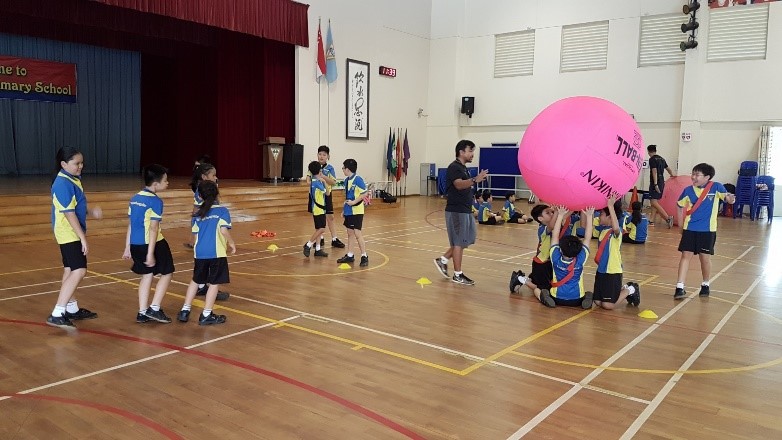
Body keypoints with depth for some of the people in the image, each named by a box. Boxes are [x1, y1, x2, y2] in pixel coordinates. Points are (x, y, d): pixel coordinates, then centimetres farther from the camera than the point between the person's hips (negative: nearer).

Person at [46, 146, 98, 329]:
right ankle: (56, 315, -14)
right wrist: (83, 238, -22)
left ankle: (72, 309, 28)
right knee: (79, 271, -15)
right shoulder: (63, 184, -20)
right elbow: (69, 214, -22)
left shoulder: (73, 179, 8)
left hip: (73, 233, 10)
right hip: (69, 234, -10)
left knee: (70, 271, 17)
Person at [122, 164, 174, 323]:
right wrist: (150, 253, -18)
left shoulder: (135, 199, 11)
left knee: (147, 275, 17)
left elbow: (130, 224, 14)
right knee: (167, 273, 8)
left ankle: (142, 313, 18)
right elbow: (153, 228, -17)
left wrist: (127, 248, 19)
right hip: (152, 244, -7)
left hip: (135, 244, 7)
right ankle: (154, 308, 6)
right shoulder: (156, 201, -13)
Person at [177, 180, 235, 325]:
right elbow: (224, 230, -18)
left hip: (199, 252, 5)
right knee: (214, 283, 4)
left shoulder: (198, 213, 10)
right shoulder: (222, 210, -5)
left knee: (196, 280, 21)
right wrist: (231, 243, -2)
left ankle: (185, 311, 25)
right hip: (217, 253, -5)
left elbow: (196, 233, 10)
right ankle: (206, 315, 7)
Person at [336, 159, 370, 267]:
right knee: (350, 233, 13)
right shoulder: (346, 180, 11)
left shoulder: (357, 179, -14)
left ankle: (364, 257, 0)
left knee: (357, 233, -8)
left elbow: (365, 193, -17)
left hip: (356, 211, -8)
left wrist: (354, 202, -20)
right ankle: (350, 255, 22)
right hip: (348, 211, 8)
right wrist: (344, 209, 18)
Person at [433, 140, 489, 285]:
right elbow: (459, 185, -31)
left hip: (464, 210, 10)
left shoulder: (463, 168, 16)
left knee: (464, 240, 13)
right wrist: (475, 180, -44)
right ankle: (458, 275, 6)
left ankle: (443, 260, 23)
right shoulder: (454, 167, -14)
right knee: (459, 242, -3)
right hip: (456, 211, -10)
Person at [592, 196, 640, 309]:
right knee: (597, 302, 9)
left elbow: (616, 227, -40)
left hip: (613, 272, -7)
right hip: (601, 270, 7)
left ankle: (630, 290, 18)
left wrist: (611, 206, -42)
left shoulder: (617, 232, -16)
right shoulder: (601, 228, 6)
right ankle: (623, 289, 28)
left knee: (608, 305, -6)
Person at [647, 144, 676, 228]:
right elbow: (668, 168, 32)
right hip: (662, 182, 9)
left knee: (654, 202, -13)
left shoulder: (652, 159, -9)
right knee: (655, 202, 11)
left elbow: (654, 172, -19)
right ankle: (652, 221, 11)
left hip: (655, 183, -9)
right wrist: (672, 175, 52)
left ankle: (668, 218, -22)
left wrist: (655, 184, -25)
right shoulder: (661, 159, 16)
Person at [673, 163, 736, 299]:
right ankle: (680, 287, -1)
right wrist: (681, 225, 9)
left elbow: (728, 199, -6)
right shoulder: (688, 190, 0)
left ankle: (705, 285, 27)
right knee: (686, 255, -2)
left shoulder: (716, 187, -6)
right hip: (690, 228, 1)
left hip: (708, 230, -1)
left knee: (705, 257, 5)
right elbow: (680, 207, 12)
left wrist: (731, 198, -31)